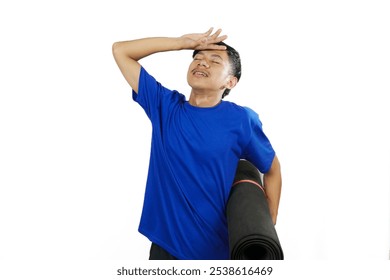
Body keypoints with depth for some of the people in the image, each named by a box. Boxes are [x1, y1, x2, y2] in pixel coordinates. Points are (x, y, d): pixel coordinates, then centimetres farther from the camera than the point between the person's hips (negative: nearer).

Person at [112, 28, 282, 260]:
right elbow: (120, 50, 2)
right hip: (164, 245, 2)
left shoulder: (240, 119, -9)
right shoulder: (165, 106, -2)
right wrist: (183, 42, -5)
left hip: (217, 250, -1)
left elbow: (273, 170, 5)